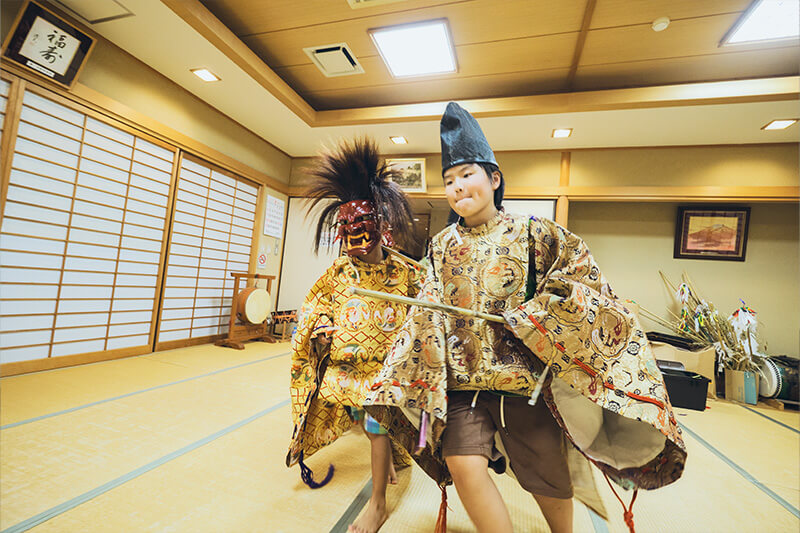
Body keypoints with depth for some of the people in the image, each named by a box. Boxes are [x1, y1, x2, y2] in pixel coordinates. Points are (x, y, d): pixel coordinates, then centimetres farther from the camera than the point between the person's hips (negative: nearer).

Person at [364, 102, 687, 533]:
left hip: (525, 374, -1)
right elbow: (429, 316, 9)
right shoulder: (443, 246, 6)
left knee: (548, 476, 14)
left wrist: (529, 317, -12)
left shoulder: (533, 233, -3)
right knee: (462, 463, -12)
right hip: (462, 377, 2)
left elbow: (583, 279, -1)